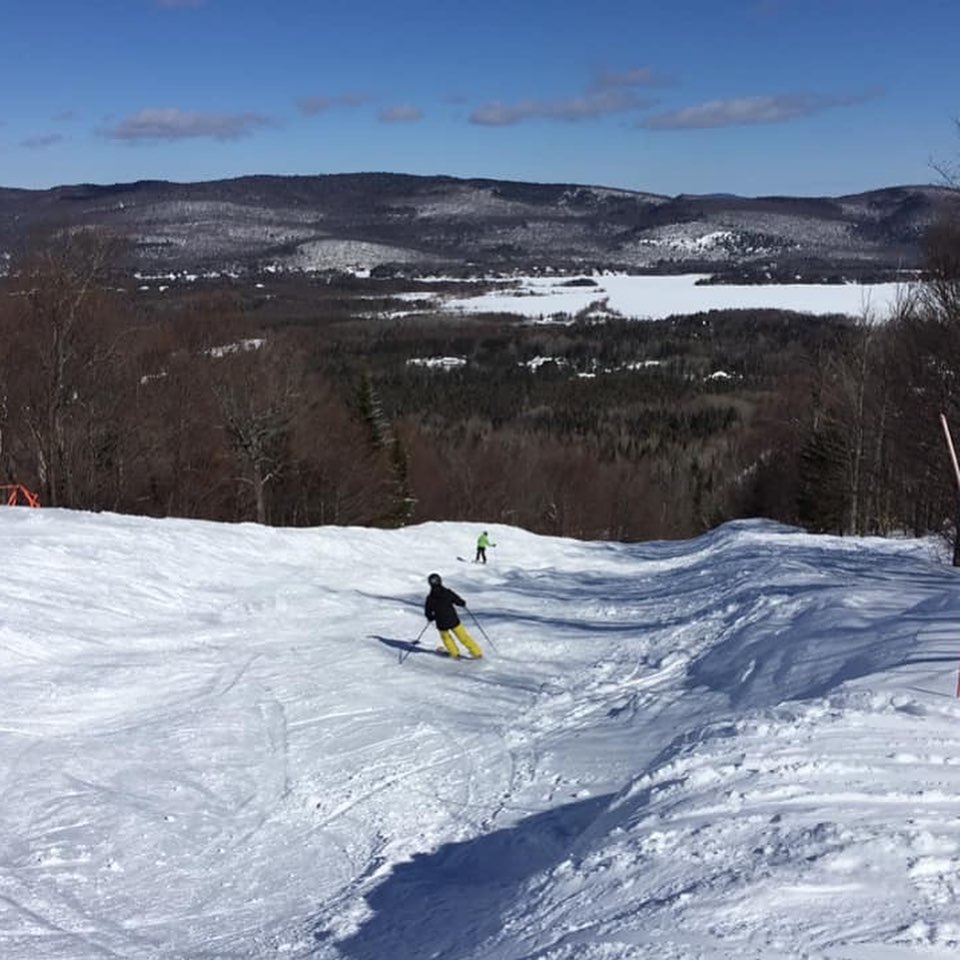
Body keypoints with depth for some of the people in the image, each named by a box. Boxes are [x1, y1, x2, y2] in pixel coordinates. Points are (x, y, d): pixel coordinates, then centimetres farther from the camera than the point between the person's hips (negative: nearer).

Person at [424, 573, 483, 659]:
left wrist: (432, 618, 18)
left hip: (442, 625, 1)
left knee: (445, 636, 31)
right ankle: (477, 652, 20)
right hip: (453, 621, -1)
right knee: (463, 636, 14)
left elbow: (427, 613, -3)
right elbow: (460, 602, -7)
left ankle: (454, 653, 40)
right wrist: (463, 603, 16)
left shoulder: (430, 598, -10)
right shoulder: (447, 592, -12)